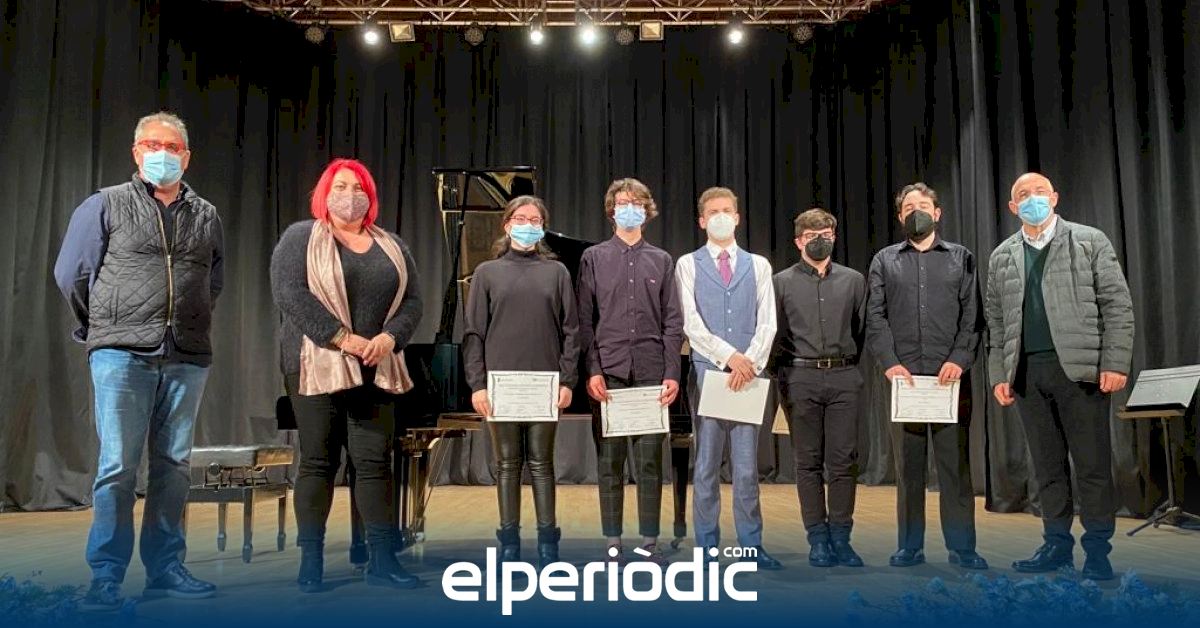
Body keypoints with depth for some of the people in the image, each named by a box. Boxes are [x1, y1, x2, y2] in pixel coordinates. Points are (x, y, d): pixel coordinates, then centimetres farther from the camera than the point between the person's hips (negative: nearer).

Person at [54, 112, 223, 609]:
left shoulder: (206, 216, 14)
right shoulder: (106, 205, 5)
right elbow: (71, 274, 9)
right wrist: (104, 328, 15)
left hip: (187, 359, 3)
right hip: (122, 356, -3)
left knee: (173, 467, 7)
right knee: (118, 466, -5)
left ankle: (164, 568, 17)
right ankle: (106, 577, 4)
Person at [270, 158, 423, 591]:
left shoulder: (391, 246, 16)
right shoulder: (301, 237, 3)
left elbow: (412, 300, 9)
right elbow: (288, 292, -11)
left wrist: (390, 337, -10)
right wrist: (341, 338, -17)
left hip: (376, 371, 4)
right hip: (317, 366, -3)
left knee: (375, 462, 2)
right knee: (318, 462, 2)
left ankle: (382, 560, 7)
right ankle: (311, 562, 10)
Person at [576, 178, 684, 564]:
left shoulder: (662, 261, 11)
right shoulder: (593, 258, 8)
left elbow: (672, 322, 7)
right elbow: (584, 321, 2)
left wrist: (672, 374, -3)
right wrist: (593, 370, -8)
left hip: (651, 372, 1)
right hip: (608, 372, -1)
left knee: (650, 460, 3)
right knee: (609, 459, 4)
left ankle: (650, 541, 13)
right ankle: (613, 542, 13)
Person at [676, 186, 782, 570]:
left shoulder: (758, 265, 11)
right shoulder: (688, 265, 6)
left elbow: (767, 323, 3)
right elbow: (691, 323, -5)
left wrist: (750, 363, -11)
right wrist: (730, 357, -14)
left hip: (750, 373, 1)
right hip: (706, 372, -1)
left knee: (747, 466, 5)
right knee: (706, 465, 4)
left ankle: (751, 545, 13)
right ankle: (707, 547, 12)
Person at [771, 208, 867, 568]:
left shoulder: (853, 280, 11)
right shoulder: (782, 282, 6)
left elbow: (863, 329, 13)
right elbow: (775, 335, 6)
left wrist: (847, 364, 7)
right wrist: (783, 376, 1)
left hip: (843, 377, 1)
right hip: (801, 377, -1)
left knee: (843, 461, 0)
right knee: (808, 462, 3)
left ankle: (840, 537, 9)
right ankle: (818, 538, 10)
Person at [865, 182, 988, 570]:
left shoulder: (961, 258, 13)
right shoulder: (884, 261, 13)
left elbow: (973, 316, 5)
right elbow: (875, 318, 5)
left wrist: (960, 359, -10)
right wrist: (890, 362, -8)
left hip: (951, 376, 0)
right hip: (903, 376, 1)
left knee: (956, 463, 0)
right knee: (907, 465, 4)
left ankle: (961, 547, 8)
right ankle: (910, 546, 11)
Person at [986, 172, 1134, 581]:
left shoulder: (1089, 241, 5)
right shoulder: (1001, 257, 13)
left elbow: (1117, 304, 0)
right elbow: (995, 321, 13)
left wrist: (1116, 363, -9)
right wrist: (998, 374, 5)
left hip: (1080, 367, -3)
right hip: (1027, 373, 3)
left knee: (1092, 462, -1)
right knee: (1047, 465, 8)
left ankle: (1097, 548, 9)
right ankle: (1057, 544, 16)